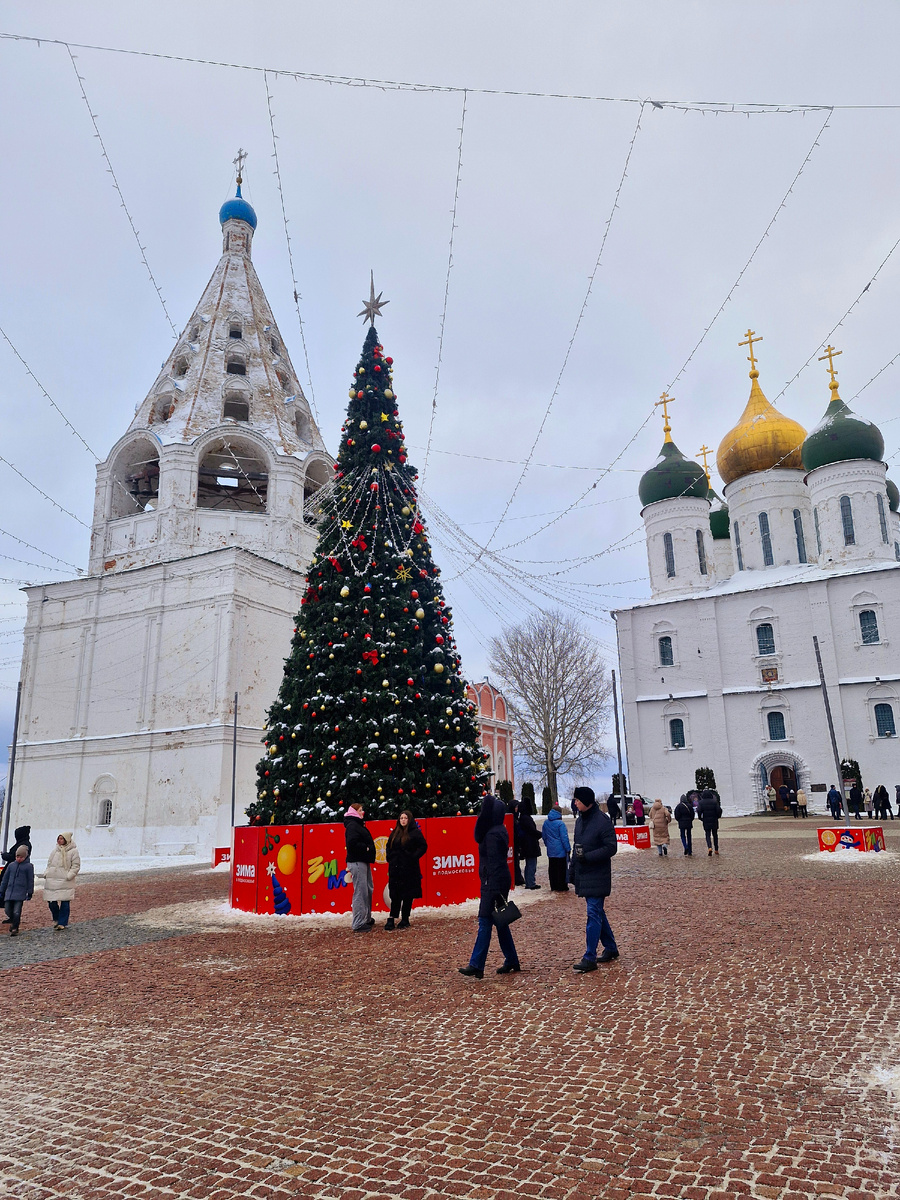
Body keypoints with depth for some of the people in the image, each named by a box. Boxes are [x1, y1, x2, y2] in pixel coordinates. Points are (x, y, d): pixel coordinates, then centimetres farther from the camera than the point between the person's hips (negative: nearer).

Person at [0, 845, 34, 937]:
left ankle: (15, 929, 8)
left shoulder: (28, 866, 1)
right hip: (9, 892, 4)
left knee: (16, 912, -8)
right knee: (7, 910, 3)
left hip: (20, 893, -4)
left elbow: (30, 880, 3)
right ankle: (13, 922, 32)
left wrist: (30, 893, 2)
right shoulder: (11, 865, 11)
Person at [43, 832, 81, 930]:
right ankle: (56, 919, 27)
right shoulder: (55, 850, 15)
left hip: (65, 881, -5)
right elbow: (49, 863, 24)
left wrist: (69, 876, -14)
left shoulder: (73, 851, -3)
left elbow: (76, 866, -4)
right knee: (51, 902, 6)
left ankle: (62, 923, 4)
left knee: (64, 903, -5)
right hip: (51, 880, 5)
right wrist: (46, 873, 9)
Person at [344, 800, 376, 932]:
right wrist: (366, 848, -16)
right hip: (357, 862, -11)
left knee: (368, 890, 17)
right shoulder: (352, 825, -13)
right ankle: (358, 924, -4)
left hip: (363, 862, 11)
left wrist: (368, 848, 3)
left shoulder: (358, 825, 19)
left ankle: (367, 918, 28)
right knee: (360, 892, -9)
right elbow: (352, 843, -26)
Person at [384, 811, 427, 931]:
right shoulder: (395, 832, 12)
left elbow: (423, 846, -6)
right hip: (395, 868, 4)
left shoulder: (415, 832, -4)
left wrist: (413, 857, -13)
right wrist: (389, 857, 7)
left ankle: (405, 920, 12)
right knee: (395, 894, 3)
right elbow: (388, 846, 22)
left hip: (409, 869, -4)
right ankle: (392, 919, 5)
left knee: (407, 895, 3)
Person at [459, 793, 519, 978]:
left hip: (493, 882, -10)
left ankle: (476, 966, -2)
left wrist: (493, 891, -21)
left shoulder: (493, 834, -19)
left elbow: (494, 863, -21)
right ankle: (512, 962, 22)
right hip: (501, 881, 10)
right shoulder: (500, 831, 11)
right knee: (500, 922, 15)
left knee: (485, 923, -6)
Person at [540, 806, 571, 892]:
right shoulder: (560, 823, -16)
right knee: (561, 869, 2)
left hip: (550, 851, 6)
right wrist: (568, 849, -6)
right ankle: (561, 887, 5)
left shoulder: (546, 823, 4)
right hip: (560, 851, -6)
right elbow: (564, 837, -14)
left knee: (552, 869, 12)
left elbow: (544, 836, 13)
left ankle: (553, 886, 16)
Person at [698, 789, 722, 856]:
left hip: (706, 821, -1)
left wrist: (701, 818, 3)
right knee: (715, 835, 15)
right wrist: (717, 816, 9)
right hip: (714, 821, 1)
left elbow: (699, 811, -13)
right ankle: (716, 850, 20)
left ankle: (709, 847, -21)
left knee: (708, 835, 2)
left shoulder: (701, 802, -4)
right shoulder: (714, 802, -2)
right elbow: (719, 810, -9)